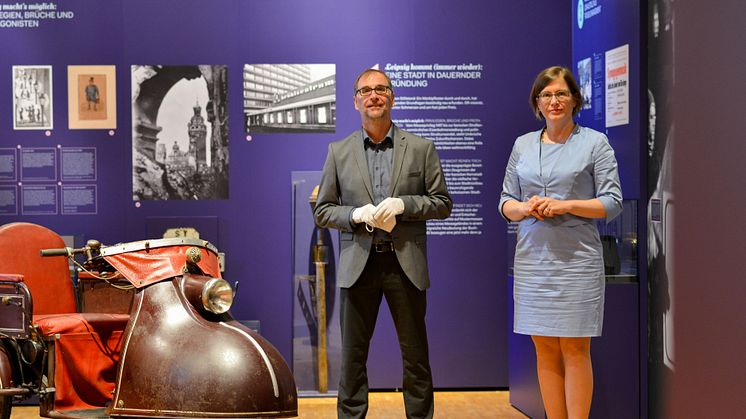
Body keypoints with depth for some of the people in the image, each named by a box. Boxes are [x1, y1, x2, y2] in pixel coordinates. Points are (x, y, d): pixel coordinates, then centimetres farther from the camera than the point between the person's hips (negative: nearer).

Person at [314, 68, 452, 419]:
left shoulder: (421, 148, 4)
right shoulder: (339, 152, 7)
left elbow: (443, 203, 4)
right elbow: (322, 211, 7)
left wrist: (402, 204, -13)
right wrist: (357, 215, -12)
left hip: (405, 263, -1)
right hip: (358, 264, 1)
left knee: (415, 354, 6)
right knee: (353, 354, 6)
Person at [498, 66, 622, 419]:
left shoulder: (595, 143, 2)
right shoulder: (522, 144, 13)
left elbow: (612, 203, -2)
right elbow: (506, 202, 14)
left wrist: (564, 206, -14)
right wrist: (526, 208, -8)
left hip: (577, 258, -3)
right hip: (532, 258, 4)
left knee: (575, 349, -3)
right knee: (545, 349, 5)